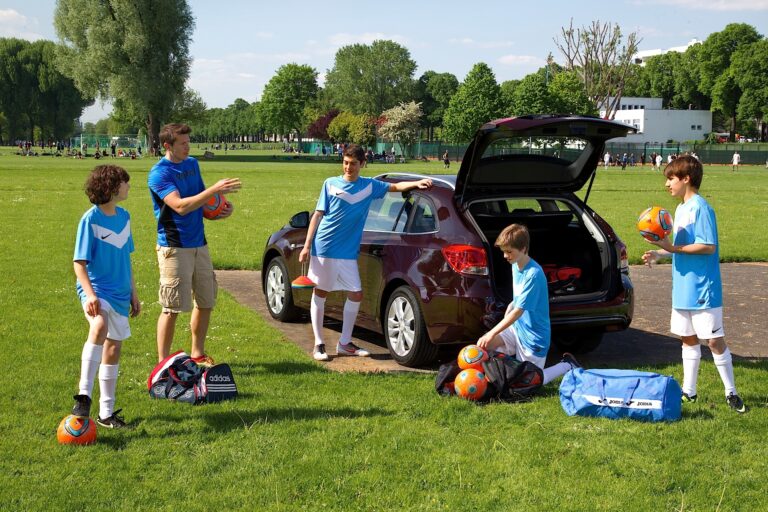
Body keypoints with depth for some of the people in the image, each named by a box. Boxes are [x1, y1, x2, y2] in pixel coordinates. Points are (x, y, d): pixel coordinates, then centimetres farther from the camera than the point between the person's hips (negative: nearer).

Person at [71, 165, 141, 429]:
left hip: (119, 293, 7)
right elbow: (79, 262, -13)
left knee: (113, 348, 12)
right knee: (100, 327, -36)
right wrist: (89, 294, -26)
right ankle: (84, 395, -34)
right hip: (96, 290, -7)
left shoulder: (124, 216, 8)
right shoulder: (90, 219, -12)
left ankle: (106, 412, 25)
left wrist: (133, 293, 20)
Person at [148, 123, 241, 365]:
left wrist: (223, 207, 0)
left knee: (206, 302, 13)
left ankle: (197, 354, 28)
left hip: (199, 244, 8)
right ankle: (163, 362, 5)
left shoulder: (192, 164, 11)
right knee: (172, 308, -4)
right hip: (174, 247, -8)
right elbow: (180, 206, -26)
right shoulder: (159, 173, -13)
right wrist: (215, 189, -30)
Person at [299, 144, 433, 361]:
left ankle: (345, 343, 16)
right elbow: (317, 215, 2)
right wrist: (307, 246, -2)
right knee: (320, 293, 3)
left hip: (348, 252, 3)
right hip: (324, 247, -3)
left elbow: (396, 186, 12)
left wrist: (417, 183, -8)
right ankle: (318, 344, 11)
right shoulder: (331, 184, 2)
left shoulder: (369, 186, 8)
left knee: (356, 294, 2)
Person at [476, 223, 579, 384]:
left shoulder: (534, 274, -25)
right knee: (484, 346, -12)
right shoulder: (515, 266, 3)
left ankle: (568, 366, 18)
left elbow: (519, 311, -26)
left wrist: (492, 333, -26)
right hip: (516, 327, 8)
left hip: (533, 335, -8)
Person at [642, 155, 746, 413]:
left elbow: (708, 247, -22)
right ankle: (688, 391, 23)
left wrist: (672, 248, -21)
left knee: (715, 341, -2)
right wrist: (659, 254, 5)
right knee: (688, 339, 14)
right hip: (683, 289, 9)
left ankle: (731, 393, 10)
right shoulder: (680, 210, 12)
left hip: (703, 290, -9)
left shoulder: (700, 207, -16)